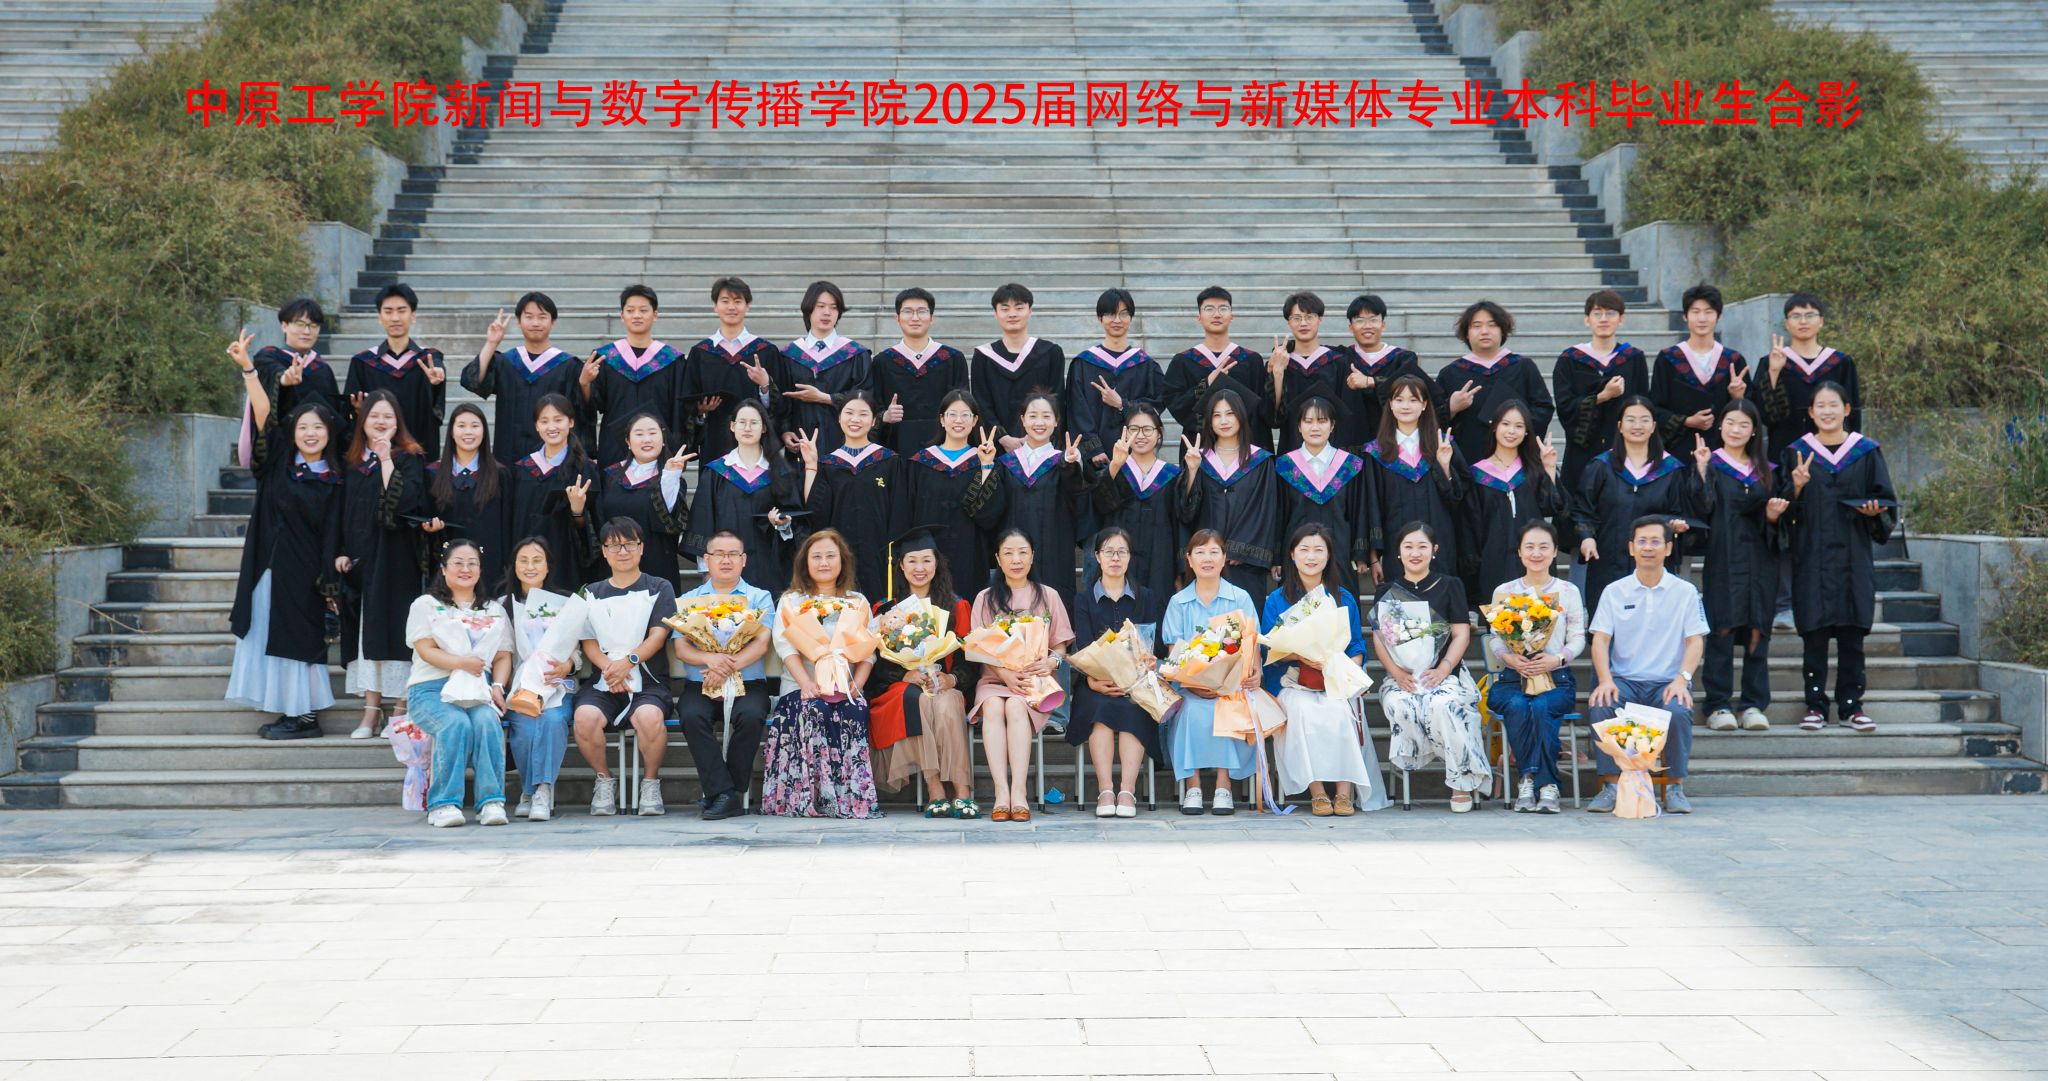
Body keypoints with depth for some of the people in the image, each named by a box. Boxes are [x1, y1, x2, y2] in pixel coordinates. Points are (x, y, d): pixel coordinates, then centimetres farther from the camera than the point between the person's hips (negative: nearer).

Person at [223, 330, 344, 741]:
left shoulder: (335, 480, -2)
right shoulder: (279, 463, 6)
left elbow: (333, 534, -3)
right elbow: (263, 415, -3)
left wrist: (331, 578, -10)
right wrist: (247, 368, -13)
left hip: (302, 570, -4)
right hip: (269, 566, 4)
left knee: (297, 638, -2)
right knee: (269, 636, 6)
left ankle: (306, 715, 5)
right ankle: (290, 712, 12)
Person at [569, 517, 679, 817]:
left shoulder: (658, 589, 11)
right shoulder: (592, 594, 19)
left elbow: (658, 635, -1)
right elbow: (588, 642, 10)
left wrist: (628, 661, -19)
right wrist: (608, 667, -12)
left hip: (648, 681, -2)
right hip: (603, 682, 2)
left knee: (650, 716, -36)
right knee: (585, 717, -32)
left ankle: (651, 782, -10)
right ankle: (604, 780, -6)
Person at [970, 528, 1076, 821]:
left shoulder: (1048, 596, 14)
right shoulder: (986, 598, 13)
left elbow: (1060, 645, 11)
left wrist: (1051, 662, -13)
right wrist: (1006, 674, -14)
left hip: (1036, 678, -1)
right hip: (994, 678, 1)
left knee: (1015, 706, -34)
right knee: (993, 707, -34)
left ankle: (1018, 792, -42)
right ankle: (1001, 791, -42)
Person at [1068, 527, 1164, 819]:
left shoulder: (1147, 598, 16)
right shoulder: (1084, 600, 14)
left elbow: (1153, 645, 5)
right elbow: (1084, 647, -1)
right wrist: (1094, 679, -22)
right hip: (1097, 682, 0)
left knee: (1133, 709, -32)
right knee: (1099, 708, -33)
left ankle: (1128, 791, -38)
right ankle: (1105, 791, -36)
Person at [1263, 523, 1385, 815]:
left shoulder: (1344, 599, 16)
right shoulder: (1277, 600, 10)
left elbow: (1357, 646, 12)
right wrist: (1300, 654, -18)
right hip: (1292, 683, -1)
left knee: (1339, 711, -33)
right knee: (1305, 711, -35)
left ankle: (1345, 791, -30)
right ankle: (1316, 791, -31)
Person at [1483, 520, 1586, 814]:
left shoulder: (1568, 591, 12)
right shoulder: (1503, 592, 14)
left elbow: (1578, 638, 6)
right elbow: (1494, 639, 8)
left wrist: (1557, 658, -15)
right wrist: (1509, 658, -14)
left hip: (1556, 678, -1)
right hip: (1513, 677, 1)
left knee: (1541, 707, -35)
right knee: (1517, 706, -34)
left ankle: (1529, 780, -28)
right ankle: (1546, 783, -28)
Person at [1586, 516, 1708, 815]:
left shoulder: (1685, 592, 8)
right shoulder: (1614, 592, 9)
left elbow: (1694, 642, 1)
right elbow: (1600, 640, 1)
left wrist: (1682, 678, -18)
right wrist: (1606, 680, -18)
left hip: (1667, 682, -1)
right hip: (1624, 681, 1)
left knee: (1679, 711, -33)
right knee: (1600, 706, -30)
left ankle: (1676, 787, -18)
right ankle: (1611, 785, -21)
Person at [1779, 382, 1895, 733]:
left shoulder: (1866, 452, 8)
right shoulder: (1797, 453, 7)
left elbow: (1886, 500, 9)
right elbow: (1784, 509, 3)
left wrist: (1875, 511, -11)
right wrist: (1796, 488, -16)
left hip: (1853, 556, 1)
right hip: (1812, 556, -1)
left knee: (1852, 633, 1)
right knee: (1814, 634, -2)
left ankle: (1850, 705, 8)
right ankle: (1815, 705, 5)